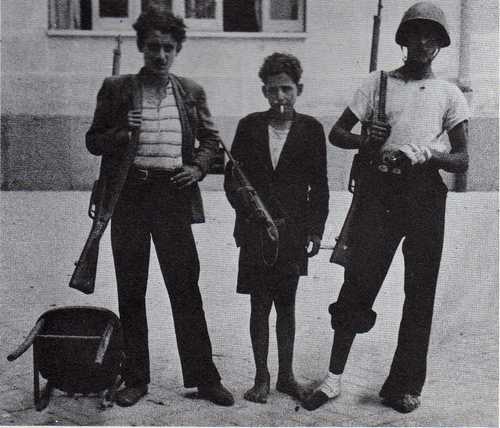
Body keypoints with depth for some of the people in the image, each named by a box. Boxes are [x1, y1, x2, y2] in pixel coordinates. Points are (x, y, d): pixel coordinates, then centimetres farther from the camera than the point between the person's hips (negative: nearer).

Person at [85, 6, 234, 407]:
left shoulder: (191, 92, 9)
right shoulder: (117, 89, 5)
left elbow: (211, 139, 17)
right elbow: (94, 141, 7)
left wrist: (197, 167, -2)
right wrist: (122, 133, -13)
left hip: (174, 195, 0)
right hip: (129, 196, 0)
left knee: (186, 289, 1)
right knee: (131, 291, 7)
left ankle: (203, 376, 13)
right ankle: (136, 378, 20)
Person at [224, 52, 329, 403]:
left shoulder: (311, 129, 3)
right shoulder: (249, 127, 5)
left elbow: (319, 185, 4)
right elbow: (232, 177, 6)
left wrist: (315, 230, -1)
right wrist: (247, 209, -8)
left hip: (292, 230, 0)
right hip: (256, 230, 0)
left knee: (286, 304, 9)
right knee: (260, 305, 6)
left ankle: (286, 375, 23)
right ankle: (261, 377, 17)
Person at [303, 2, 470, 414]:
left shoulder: (449, 93, 11)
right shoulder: (379, 81, 13)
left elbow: (462, 160, 5)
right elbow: (337, 132, 11)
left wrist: (428, 154, -15)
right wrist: (368, 144, -9)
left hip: (425, 193, 1)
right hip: (380, 189, 0)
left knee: (420, 291, 3)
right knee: (359, 279, -5)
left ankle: (405, 386, 14)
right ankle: (334, 376, 6)